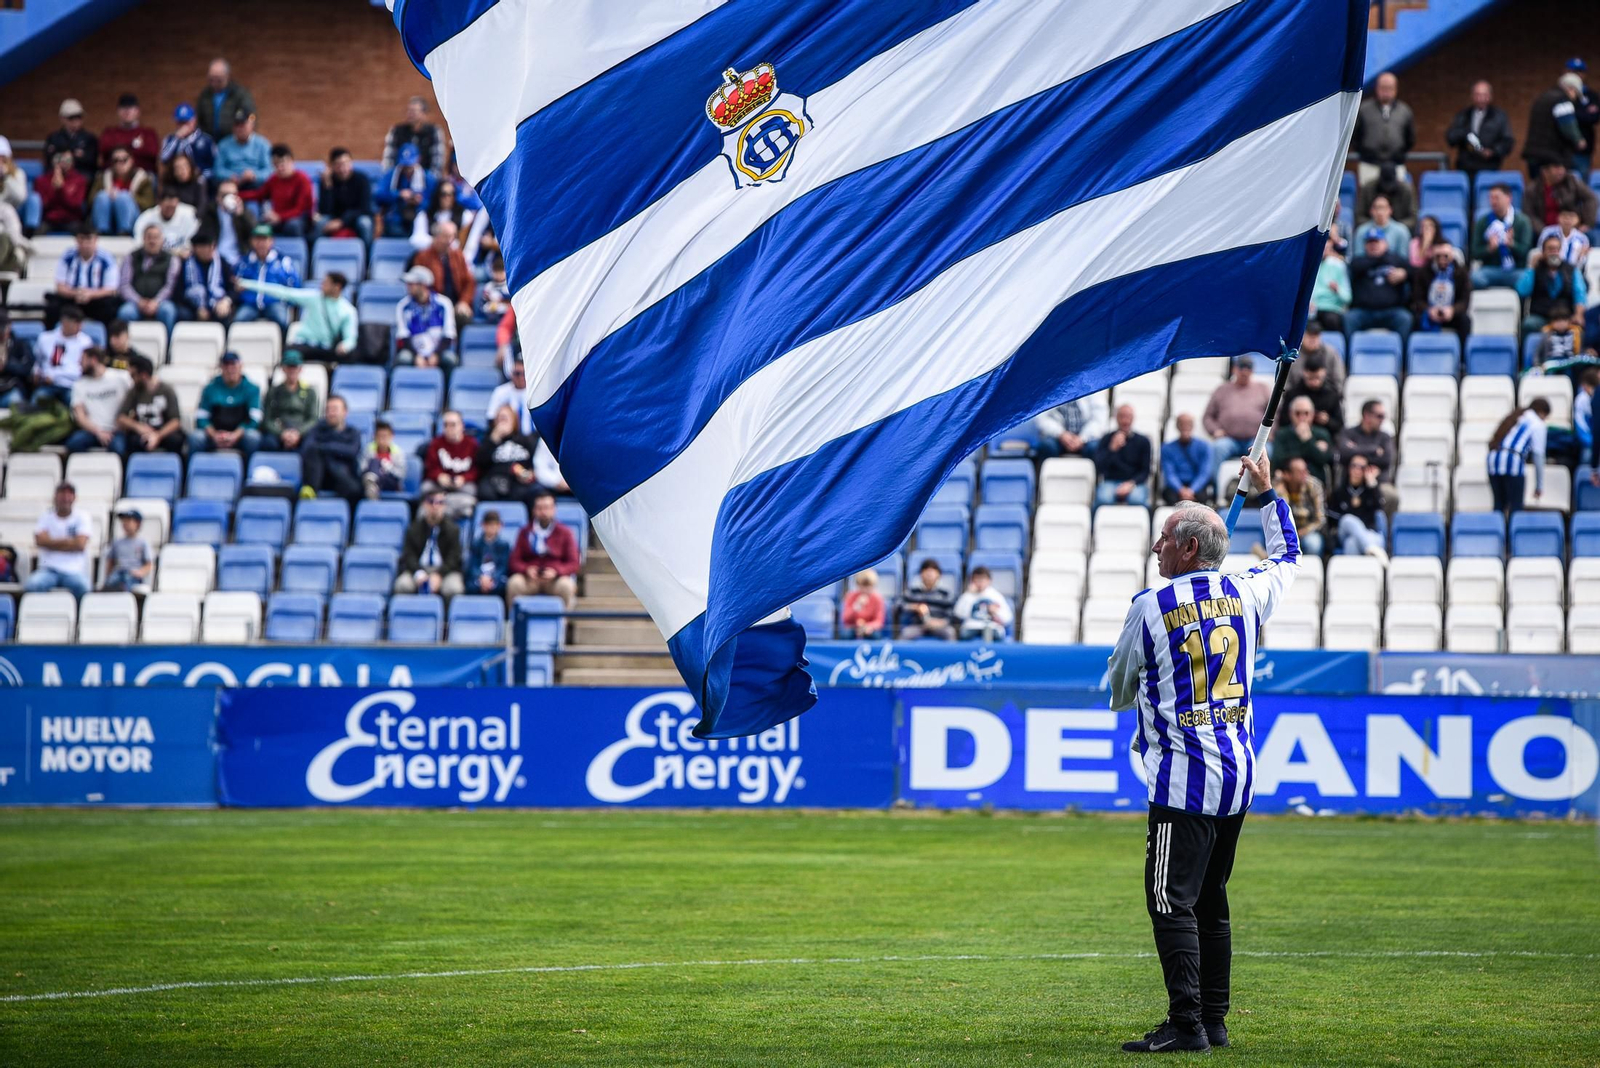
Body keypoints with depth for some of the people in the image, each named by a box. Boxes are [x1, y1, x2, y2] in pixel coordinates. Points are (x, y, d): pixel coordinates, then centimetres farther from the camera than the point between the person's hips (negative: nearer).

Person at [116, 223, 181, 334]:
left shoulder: (171, 259, 16)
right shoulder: (132, 258, 19)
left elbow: (170, 285, 4)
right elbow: (124, 284, 8)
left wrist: (156, 302, -15)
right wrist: (139, 301, -11)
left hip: (160, 301, 0)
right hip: (136, 302, 0)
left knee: (167, 310, -35)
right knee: (125, 312, -33)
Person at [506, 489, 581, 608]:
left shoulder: (564, 532, 6)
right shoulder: (525, 532, 12)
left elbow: (574, 563, 3)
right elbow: (515, 561, 9)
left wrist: (556, 571, -16)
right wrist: (526, 569, -13)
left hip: (555, 577, -1)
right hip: (530, 578, 1)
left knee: (566, 585, -35)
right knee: (514, 583, -31)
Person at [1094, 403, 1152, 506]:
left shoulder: (1143, 441, 6)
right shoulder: (1107, 439, 6)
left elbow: (1145, 471, 4)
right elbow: (1099, 469, -3)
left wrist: (1131, 484, -15)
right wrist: (1112, 449, -17)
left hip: (1135, 483, 0)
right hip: (1110, 482, 0)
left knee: (1136, 499, -36)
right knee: (1103, 499, -35)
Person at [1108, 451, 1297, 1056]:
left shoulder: (1151, 606, -7)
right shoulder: (1247, 594, 6)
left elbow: (1119, 689, 8)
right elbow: (1287, 556, 30)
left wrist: (1130, 697, 30)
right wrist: (1267, 492, 40)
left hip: (1184, 779, -7)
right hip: (1239, 776, 7)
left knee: (1173, 902, -9)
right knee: (1210, 901, 14)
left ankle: (1187, 1025, -16)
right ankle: (1213, 1021, 17)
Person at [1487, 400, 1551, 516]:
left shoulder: (1514, 416, 27)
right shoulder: (1537, 424, 7)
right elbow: (1538, 456, 5)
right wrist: (1539, 486, 12)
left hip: (1493, 459, 6)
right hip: (1513, 461, -6)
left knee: (1499, 505, 13)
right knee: (1516, 507, 1)